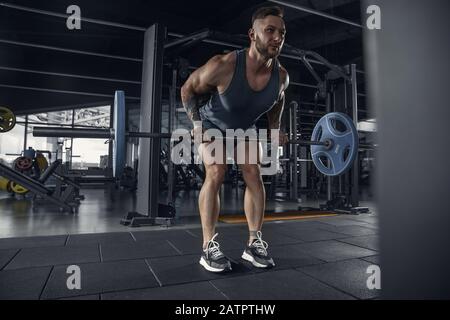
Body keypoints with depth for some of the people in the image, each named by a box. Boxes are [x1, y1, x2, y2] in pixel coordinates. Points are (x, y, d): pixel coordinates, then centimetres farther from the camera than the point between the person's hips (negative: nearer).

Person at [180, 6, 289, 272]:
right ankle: (209, 246, -11)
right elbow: (188, 89, -18)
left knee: (254, 174, -8)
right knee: (216, 173, -19)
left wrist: (275, 128, 0)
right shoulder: (224, 66, -35)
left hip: (245, 127, 4)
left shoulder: (281, 76, -21)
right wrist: (197, 123, -23)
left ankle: (255, 243, 1)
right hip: (212, 124, -4)